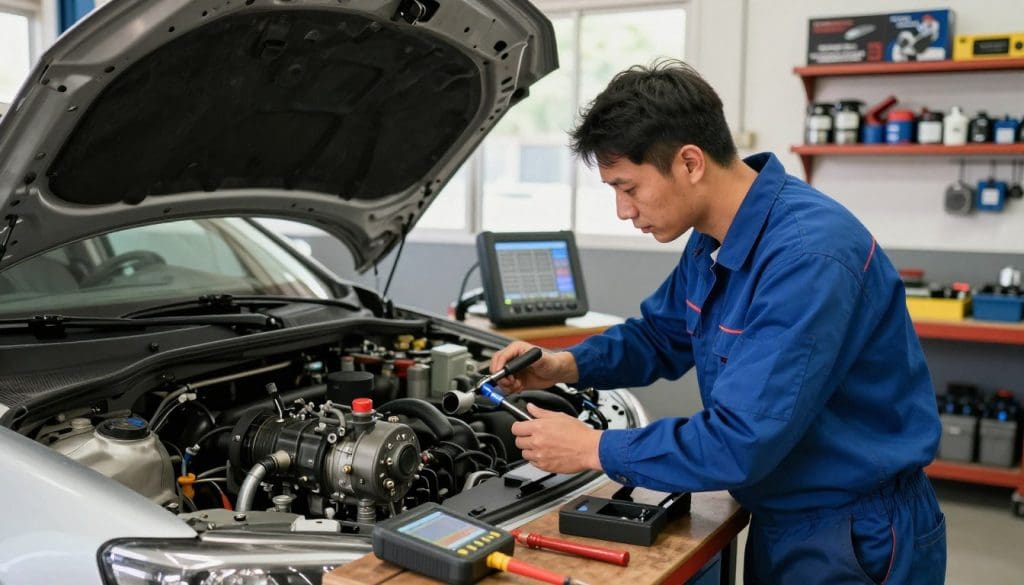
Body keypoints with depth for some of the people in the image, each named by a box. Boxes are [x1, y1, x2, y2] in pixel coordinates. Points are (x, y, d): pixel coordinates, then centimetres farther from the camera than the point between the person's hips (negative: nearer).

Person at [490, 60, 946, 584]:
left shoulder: (807, 257, -30)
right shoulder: (714, 237, -1)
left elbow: (740, 444, -32)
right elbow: (660, 334, 15)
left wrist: (596, 450, -21)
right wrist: (568, 365, -3)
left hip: (855, 541, -8)